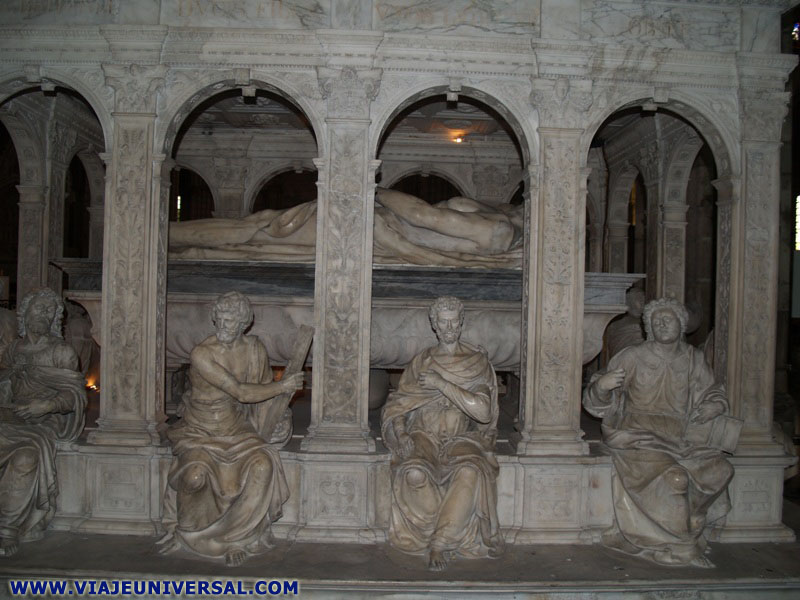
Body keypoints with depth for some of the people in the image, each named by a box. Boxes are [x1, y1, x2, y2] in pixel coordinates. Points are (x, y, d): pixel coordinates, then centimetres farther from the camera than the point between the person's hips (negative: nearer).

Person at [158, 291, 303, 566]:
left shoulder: (254, 349, -4)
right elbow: (241, 392, -22)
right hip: (200, 430, -3)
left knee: (262, 463, -26)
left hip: (235, 429, 3)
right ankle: (181, 530, 3)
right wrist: (283, 386, -12)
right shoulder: (201, 355, -20)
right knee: (196, 474, -31)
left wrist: (263, 430, 4)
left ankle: (237, 538, -8)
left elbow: (264, 390, 12)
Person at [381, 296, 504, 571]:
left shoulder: (477, 362, 4)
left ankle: (439, 544, -22)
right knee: (414, 473, -33)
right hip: (424, 437, 1)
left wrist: (443, 384, -14)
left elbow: (483, 412, -10)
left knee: (470, 471, -36)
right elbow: (396, 406, 7)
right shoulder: (421, 362, 9)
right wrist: (401, 435, -14)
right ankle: (457, 535, -13)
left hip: (462, 439, -1)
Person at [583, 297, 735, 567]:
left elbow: (712, 395, 21)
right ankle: (683, 545, -9)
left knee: (720, 468, -17)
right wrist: (601, 385, -29)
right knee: (674, 476, -29)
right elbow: (600, 402, -4)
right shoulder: (633, 357, -3)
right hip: (639, 438, -5)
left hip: (679, 438, 5)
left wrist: (713, 408, -3)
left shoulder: (693, 360, 8)